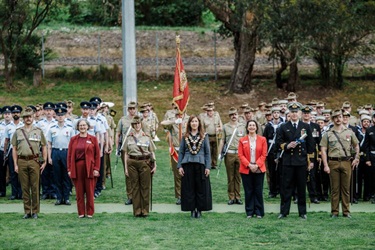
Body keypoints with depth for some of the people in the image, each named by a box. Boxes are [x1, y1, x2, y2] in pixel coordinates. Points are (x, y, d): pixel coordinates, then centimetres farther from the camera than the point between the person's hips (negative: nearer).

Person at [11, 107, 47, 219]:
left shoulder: (38, 131, 8)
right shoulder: (18, 132, 9)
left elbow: (44, 147, 9)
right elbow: (14, 149, 8)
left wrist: (44, 162, 1)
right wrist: (15, 164, 1)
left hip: (34, 161, -1)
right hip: (22, 161, 1)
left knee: (35, 187, -1)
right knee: (25, 188, 3)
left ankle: (35, 211, 6)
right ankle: (27, 211, 10)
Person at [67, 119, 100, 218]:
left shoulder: (93, 139, 4)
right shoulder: (73, 139, 8)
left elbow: (97, 154, 2)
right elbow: (69, 155, 7)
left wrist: (96, 169, -6)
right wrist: (69, 169, 0)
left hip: (89, 168, -1)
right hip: (77, 168, 1)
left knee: (90, 191, 1)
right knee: (79, 191, 4)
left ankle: (90, 212, 9)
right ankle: (81, 213, 11)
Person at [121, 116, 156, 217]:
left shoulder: (147, 137, 6)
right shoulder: (129, 137, 8)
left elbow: (152, 152, 8)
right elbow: (125, 153, 8)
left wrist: (154, 164, -2)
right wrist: (126, 168, 2)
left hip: (144, 162, -1)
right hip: (132, 163, 1)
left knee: (145, 186, 0)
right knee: (135, 186, 3)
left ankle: (145, 210, 6)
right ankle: (137, 210, 7)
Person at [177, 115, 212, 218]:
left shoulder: (204, 136, 6)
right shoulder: (185, 137, 8)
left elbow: (207, 152, 5)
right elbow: (181, 152, 9)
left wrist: (208, 167, -3)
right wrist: (179, 166, 0)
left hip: (200, 164, -1)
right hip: (188, 164, 1)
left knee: (201, 188, 0)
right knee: (189, 189, 1)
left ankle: (199, 210, 8)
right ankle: (192, 209, 9)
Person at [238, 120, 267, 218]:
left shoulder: (262, 139, 3)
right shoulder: (242, 140, 4)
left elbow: (264, 155, 0)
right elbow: (240, 155, -1)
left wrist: (257, 165, -12)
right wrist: (249, 165, -13)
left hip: (259, 169, 0)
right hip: (246, 170, 0)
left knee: (258, 191, 3)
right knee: (248, 191, 3)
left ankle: (259, 212, 11)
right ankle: (249, 212, 11)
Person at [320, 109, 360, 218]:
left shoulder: (349, 132, 8)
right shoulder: (328, 134, 3)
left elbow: (356, 146, 18)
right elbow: (323, 150, 0)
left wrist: (357, 158, 5)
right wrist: (325, 165, -8)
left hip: (346, 162, 1)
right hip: (333, 162, -1)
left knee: (346, 188, 4)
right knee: (334, 189, 2)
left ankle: (346, 211, 11)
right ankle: (334, 212, 8)